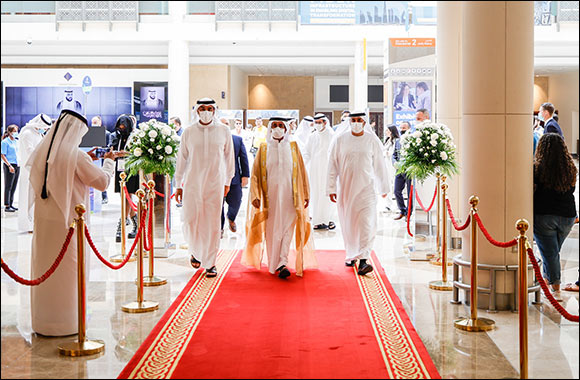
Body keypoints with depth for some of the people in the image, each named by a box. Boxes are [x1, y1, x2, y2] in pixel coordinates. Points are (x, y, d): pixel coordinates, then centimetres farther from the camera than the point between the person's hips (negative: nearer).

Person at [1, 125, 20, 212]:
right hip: (9, 166, -7)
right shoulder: (5, 142, -7)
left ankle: (11, 204, 16)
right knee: (8, 186, -4)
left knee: (14, 186, 9)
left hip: (17, 166, 7)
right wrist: (9, 166, -20)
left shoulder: (16, 141, 14)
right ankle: (7, 206, -2)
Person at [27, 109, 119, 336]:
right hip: (68, 222, -6)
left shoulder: (41, 153, 4)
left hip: (43, 220, 6)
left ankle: (42, 321, 22)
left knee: (44, 268, 13)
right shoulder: (76, 156, -16)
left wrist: (85, 161, 21)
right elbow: (102, 181, -9)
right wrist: (109, 161, 7)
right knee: (68, 270, 5)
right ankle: (67, 322, 13)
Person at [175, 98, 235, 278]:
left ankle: (210, 263, 10)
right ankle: (196, 251, 28)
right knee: (190, 221, 0)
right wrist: (178, 185, 8)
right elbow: (182, 159, 8)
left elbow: (229, 157, 11)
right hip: (192, 183, 0)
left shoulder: (224, 131, 3)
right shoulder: (188, 132, 3)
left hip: (215, 184, 0)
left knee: (213, 224, 0)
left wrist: (227, 181, 12)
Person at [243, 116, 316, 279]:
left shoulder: (293, 147, 7)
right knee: (272, 230, 3)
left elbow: (302, 172, 8)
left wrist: (306, 194, 5)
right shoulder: (264, 149, 6)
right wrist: (255, 196, -7)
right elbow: (255, 174, 3)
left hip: (289, 195, 0)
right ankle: (273, 264, 13)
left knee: (287, 228, -10)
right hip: (270, 196, 0)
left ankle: (282, 263, -16)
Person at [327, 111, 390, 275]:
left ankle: (363, 260, -14)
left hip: (366, 188, -1)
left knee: (367, 224, -11)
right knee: (348, 224, 9)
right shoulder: (340, 140, 2)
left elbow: (379, 165, 8)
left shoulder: (372, 140, 2)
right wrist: (331, 188, 0)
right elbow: (333, 165, 4)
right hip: (345, 188, 1)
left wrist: (384, 187, 12)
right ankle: (351, 255, 25)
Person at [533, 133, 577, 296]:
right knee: (555, 251, 20)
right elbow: (571, 190, 10)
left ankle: (556, 288, 5)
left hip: (543, 216, -4)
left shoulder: (537, 168, -12)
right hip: (567, 216, 4)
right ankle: (547, 278, 33)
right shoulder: (570, 169, 0)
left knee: (549, 252, 3)